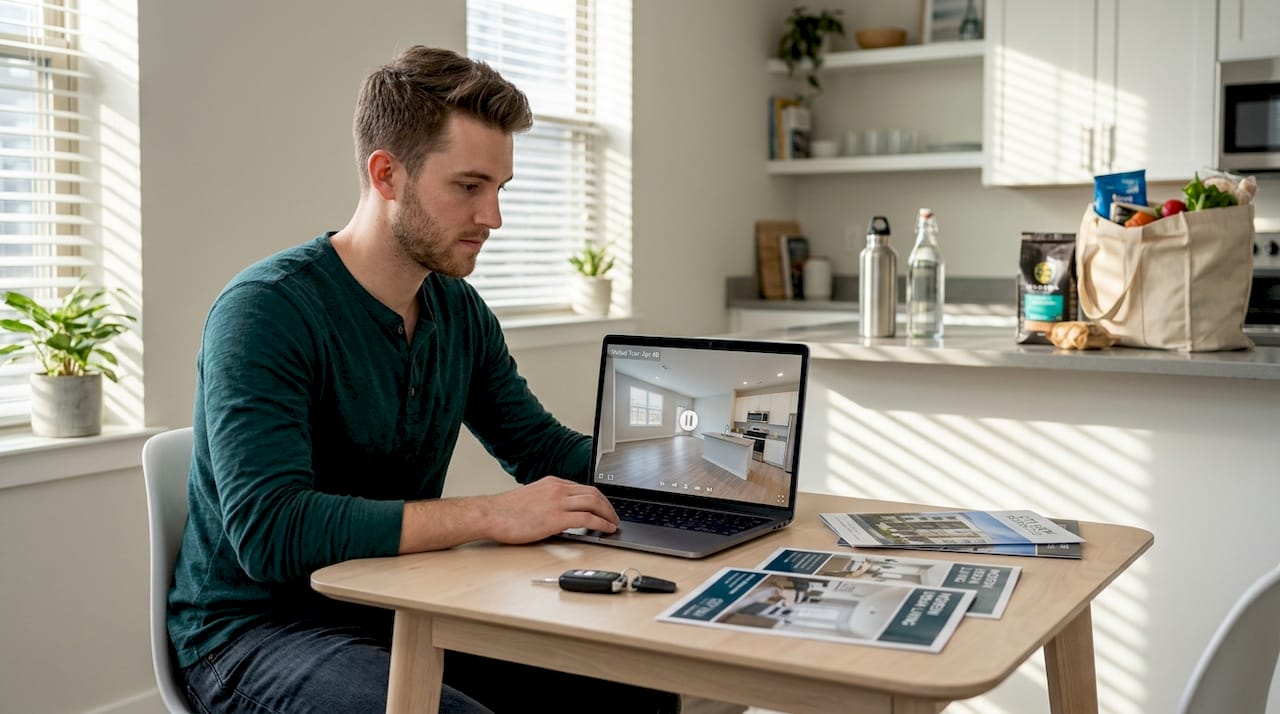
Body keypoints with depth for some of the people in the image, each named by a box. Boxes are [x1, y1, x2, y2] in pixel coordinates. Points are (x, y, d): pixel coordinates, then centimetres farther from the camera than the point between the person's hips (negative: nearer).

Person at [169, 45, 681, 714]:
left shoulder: (460, 311, 4)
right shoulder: (265, 309, -19)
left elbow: (546, 450, 15)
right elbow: (270, 532, -30)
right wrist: (492, 514, -31)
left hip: (400, 611, 7)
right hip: (258, 628, -6)